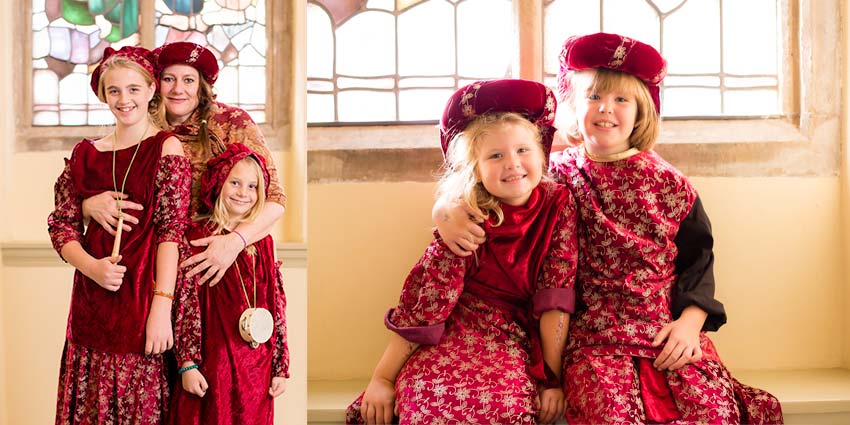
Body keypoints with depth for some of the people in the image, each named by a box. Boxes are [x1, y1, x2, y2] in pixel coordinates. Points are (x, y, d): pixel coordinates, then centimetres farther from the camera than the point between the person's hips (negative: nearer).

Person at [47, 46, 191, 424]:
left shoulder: (167, 148, -1)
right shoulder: (86, 153, 11)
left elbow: (172, 231, -9)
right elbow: (62, 225, 8)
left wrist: (161, 307, -17)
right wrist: (93, 267, -12)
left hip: (145, 293, -3)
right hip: (93, 303, 4)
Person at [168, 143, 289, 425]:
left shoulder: (263, 242, 9)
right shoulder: (196, 237, -5)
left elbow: (277, 307, 10)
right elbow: (185, 305, -7)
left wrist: (281, 368, 8)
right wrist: (188, 364, -11)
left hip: (258, 368, 4)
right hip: (212, 365, -4)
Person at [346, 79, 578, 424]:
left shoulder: (557, 205, -4)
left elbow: (557, 292, -5)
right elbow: (426, 299, -9)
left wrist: (552, 377, -8)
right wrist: (382, 378, -10)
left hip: (518, 339, 1)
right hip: (456, 333, -1)